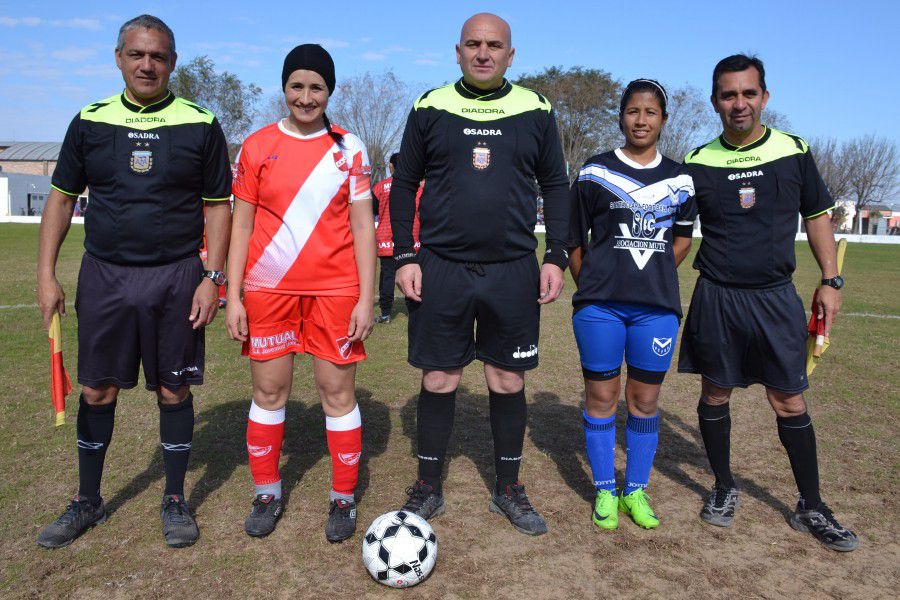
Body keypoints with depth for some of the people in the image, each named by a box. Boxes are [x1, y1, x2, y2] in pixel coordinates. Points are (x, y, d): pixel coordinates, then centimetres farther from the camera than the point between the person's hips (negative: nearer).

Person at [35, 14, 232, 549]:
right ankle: (88, 501, 28)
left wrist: (213, 277, -8)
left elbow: (219, 205, 1)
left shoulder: (200, 124, 0)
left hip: (176, 278, -2)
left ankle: (176, 500, 22)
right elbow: (62, 199, 10)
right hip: (104, 276, 3)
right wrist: (47, 275, 3)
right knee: (97, 390, 9)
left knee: (174, 390, 5)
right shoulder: (90, 121, 6)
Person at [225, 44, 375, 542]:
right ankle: (266, 494, 26)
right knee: (269, 390, 8)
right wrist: (233, 296, 0)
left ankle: (344, 499, 18)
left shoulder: (349, 148, 5)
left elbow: (362, 226, 3)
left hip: (335, 289, -1)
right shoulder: (258, 146, 6)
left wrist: (366, 297, -4)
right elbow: (242, 225, 6)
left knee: (338, 391, 3)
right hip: (268, 288, 1)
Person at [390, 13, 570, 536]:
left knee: (509, 383, 8)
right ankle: (428, 488, 24)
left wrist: (556, 256, 1)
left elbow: (556, 185, 10)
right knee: (438, 381, 6)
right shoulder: (431, 108, 4)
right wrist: (404, 256, -1)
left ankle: (509, 490, 26)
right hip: (441, 269, 0)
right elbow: (405, 184, 7)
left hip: (513, 271, 1)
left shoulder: (536, 110, 6)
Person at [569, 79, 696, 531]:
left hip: (657, 307, 2)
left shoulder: (680, 179, 10)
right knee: (601, 395, 3)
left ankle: (636, 491, 24)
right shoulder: (596, 171, 2)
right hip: (600, 305, -2)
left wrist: (653, 277, 8)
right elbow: (575, 239, 5)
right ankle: (605, 492, 18)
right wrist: (591, 287, 3)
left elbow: (682, 239, 19)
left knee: (645, 399, 8)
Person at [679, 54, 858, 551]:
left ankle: (811, 507, 20)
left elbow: (817, 217, 10)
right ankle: (723, 489, 27)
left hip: (776, 297, 0)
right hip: (716, 299, 0)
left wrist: (831, 281, 4)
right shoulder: (697, 163, 0)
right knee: (715, 395, 8)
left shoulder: (794, 152, 2)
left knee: (790, 402, 4)